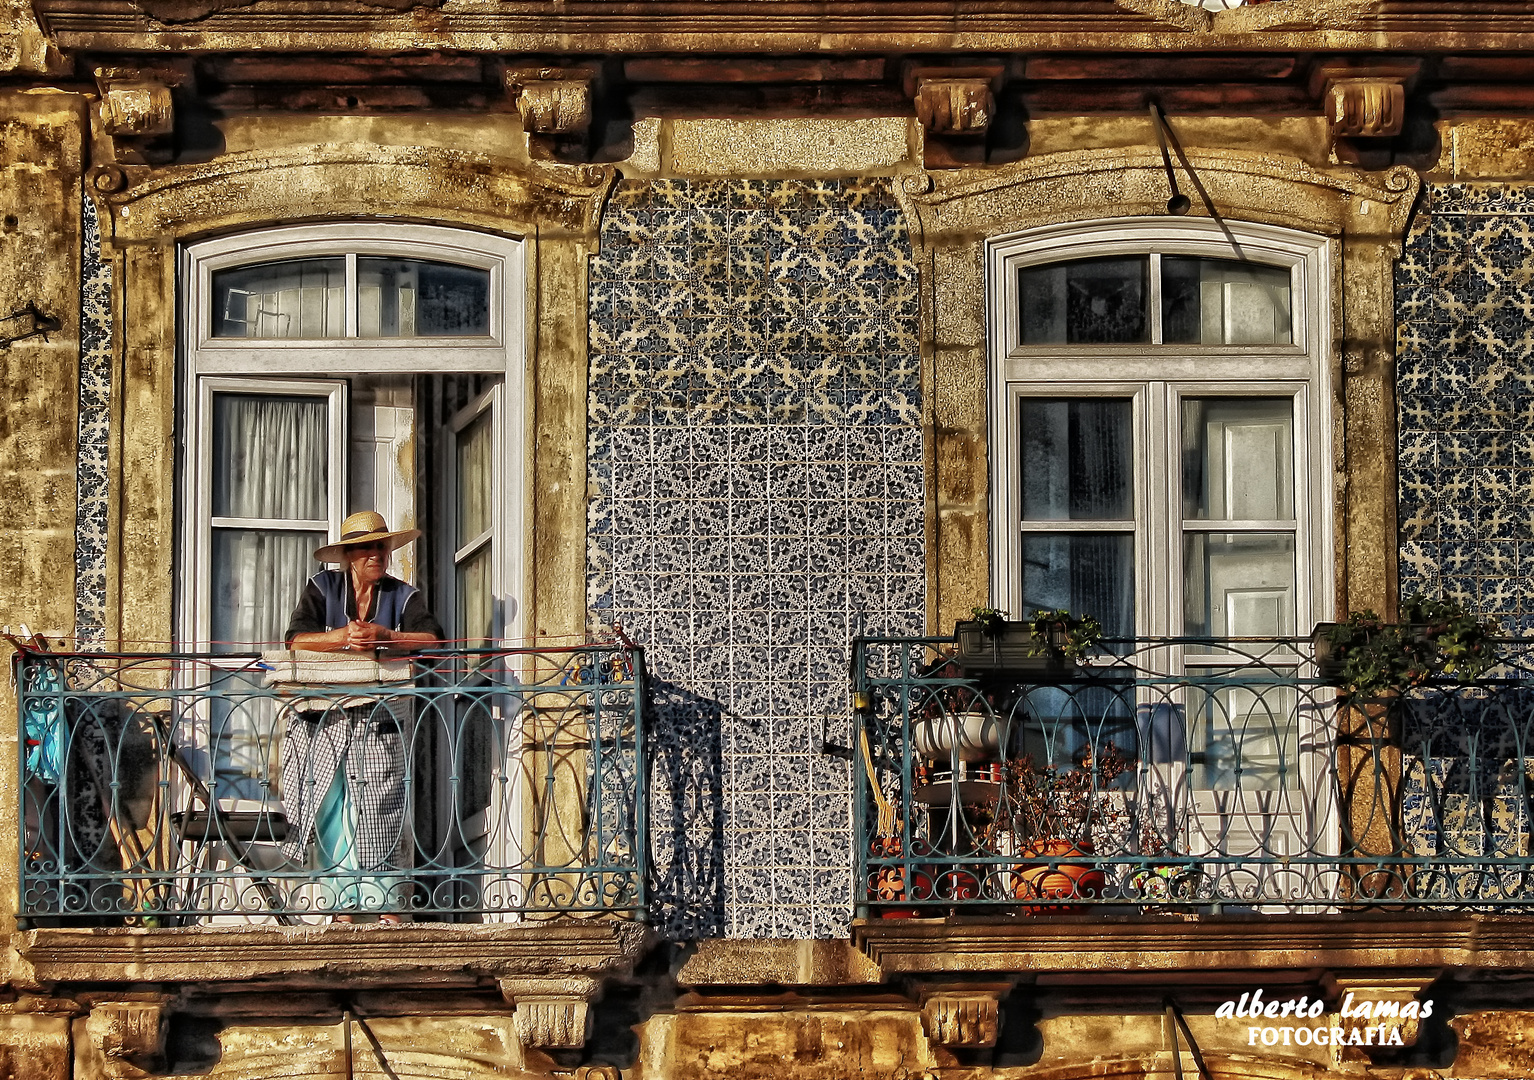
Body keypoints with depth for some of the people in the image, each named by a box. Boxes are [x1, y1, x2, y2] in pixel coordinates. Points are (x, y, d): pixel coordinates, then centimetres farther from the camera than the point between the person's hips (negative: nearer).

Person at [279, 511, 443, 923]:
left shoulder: (403, 596, 8)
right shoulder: (322, 588, 7)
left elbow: (432, 638, -9)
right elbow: (296, 640, -7)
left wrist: (383, 636, -23)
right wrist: (343, 636, -22)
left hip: (379, 723, 0)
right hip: (325, 720, 0)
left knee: (382, 816, -7)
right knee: (331, 815, -3)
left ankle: (388, 911, -6)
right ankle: (343, 910, 1)